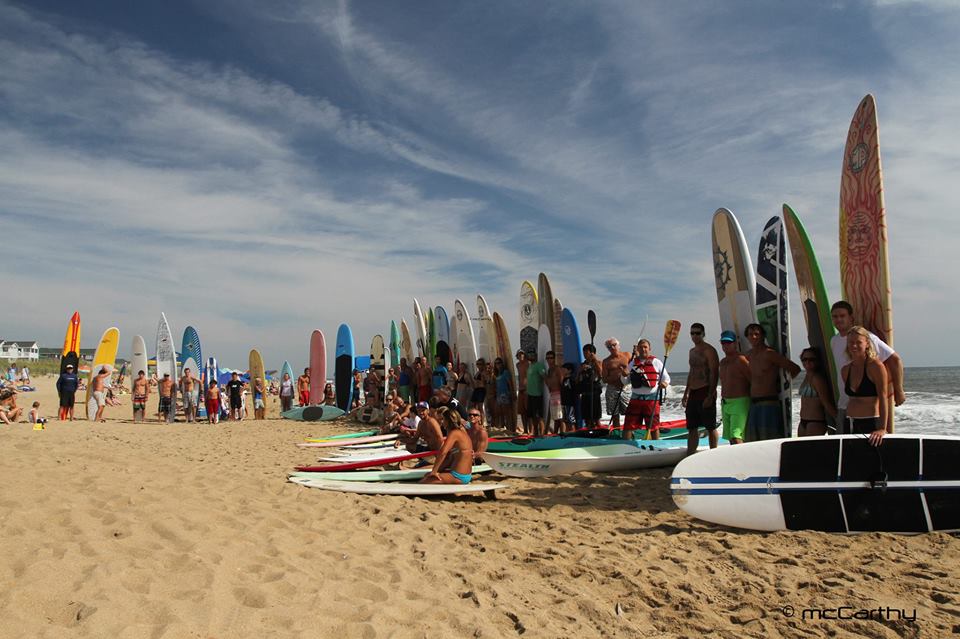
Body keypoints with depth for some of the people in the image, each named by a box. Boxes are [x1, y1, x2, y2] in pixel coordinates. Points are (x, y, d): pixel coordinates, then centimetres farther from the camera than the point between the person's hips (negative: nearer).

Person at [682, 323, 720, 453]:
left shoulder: (709, 350, -8)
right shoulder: (692, 351, 17)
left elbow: (714, 374, -14)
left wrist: (710, 396, -20)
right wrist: (686, 393, 19)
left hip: (705, 392, -8)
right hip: (693, 393, 8)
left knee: (710, 427, -1)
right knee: (692, 427, 9)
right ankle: (689, 455, 13)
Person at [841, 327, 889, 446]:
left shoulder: (875, 366, -8)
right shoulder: (845, 370, 10)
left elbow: (883, 398, -13)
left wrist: (882, 429, -19)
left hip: (871, 424, -6)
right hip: (849, 424, 6)